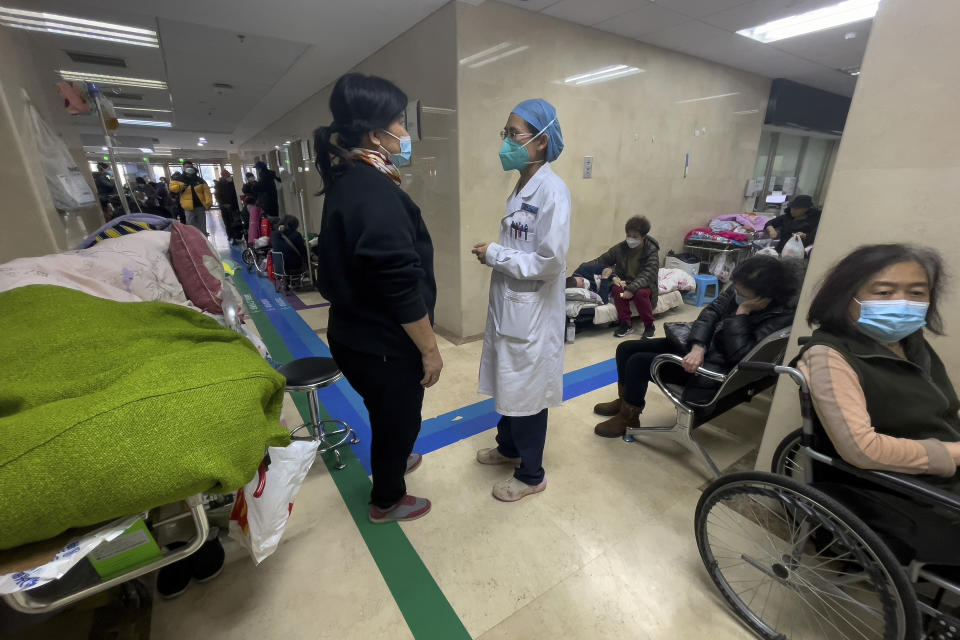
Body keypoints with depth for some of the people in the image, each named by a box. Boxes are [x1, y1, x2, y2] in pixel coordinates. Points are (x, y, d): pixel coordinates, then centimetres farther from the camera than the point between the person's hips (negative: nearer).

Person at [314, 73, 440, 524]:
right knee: (398, 417, 14)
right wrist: (429, 348, -18)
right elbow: (401, 285, -26)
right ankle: (386, 501, 40)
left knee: (387, 413, 30)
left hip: (357, 334, 9)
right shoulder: (375, 191, -24)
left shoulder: (346, 180, 7)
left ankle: (392, 461, 57)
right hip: (383, 342, -9)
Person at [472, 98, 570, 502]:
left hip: (532, 310, -9)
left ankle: (531, 475, 30)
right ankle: (508, 447, 46)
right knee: (507, 384, 22)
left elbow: (550, 260, -23)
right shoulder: (520, 187, 11)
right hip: (508, 303, 9)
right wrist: (494, 254, 4)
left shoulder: (552, 190, -17)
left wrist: (495, 255, -16)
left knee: (527, 392, 7)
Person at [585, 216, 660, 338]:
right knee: (617, 289, -30)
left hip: (644, 285, -2)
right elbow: (601, 261, 1)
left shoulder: (651, 251, -11)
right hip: (625, 282, 2)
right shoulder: (620, 248, -3)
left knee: (640, 293, -35)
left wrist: (632, 288, -37)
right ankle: (626, 324, -15)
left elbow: (648, 275, -22)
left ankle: (649, 326, -12)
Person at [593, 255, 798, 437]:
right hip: (697, 344, 8)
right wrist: (698, 347, -20)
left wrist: (741, 313, -28)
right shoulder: (740, 290, -4)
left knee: (638, 362, -20)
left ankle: (628, 418, 4)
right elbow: (712, 311, -5)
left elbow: (740, 355, -29)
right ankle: (626, 401, 26)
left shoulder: (781, 318, -21)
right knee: (626, 349, 4)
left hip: (715, 369, -7)